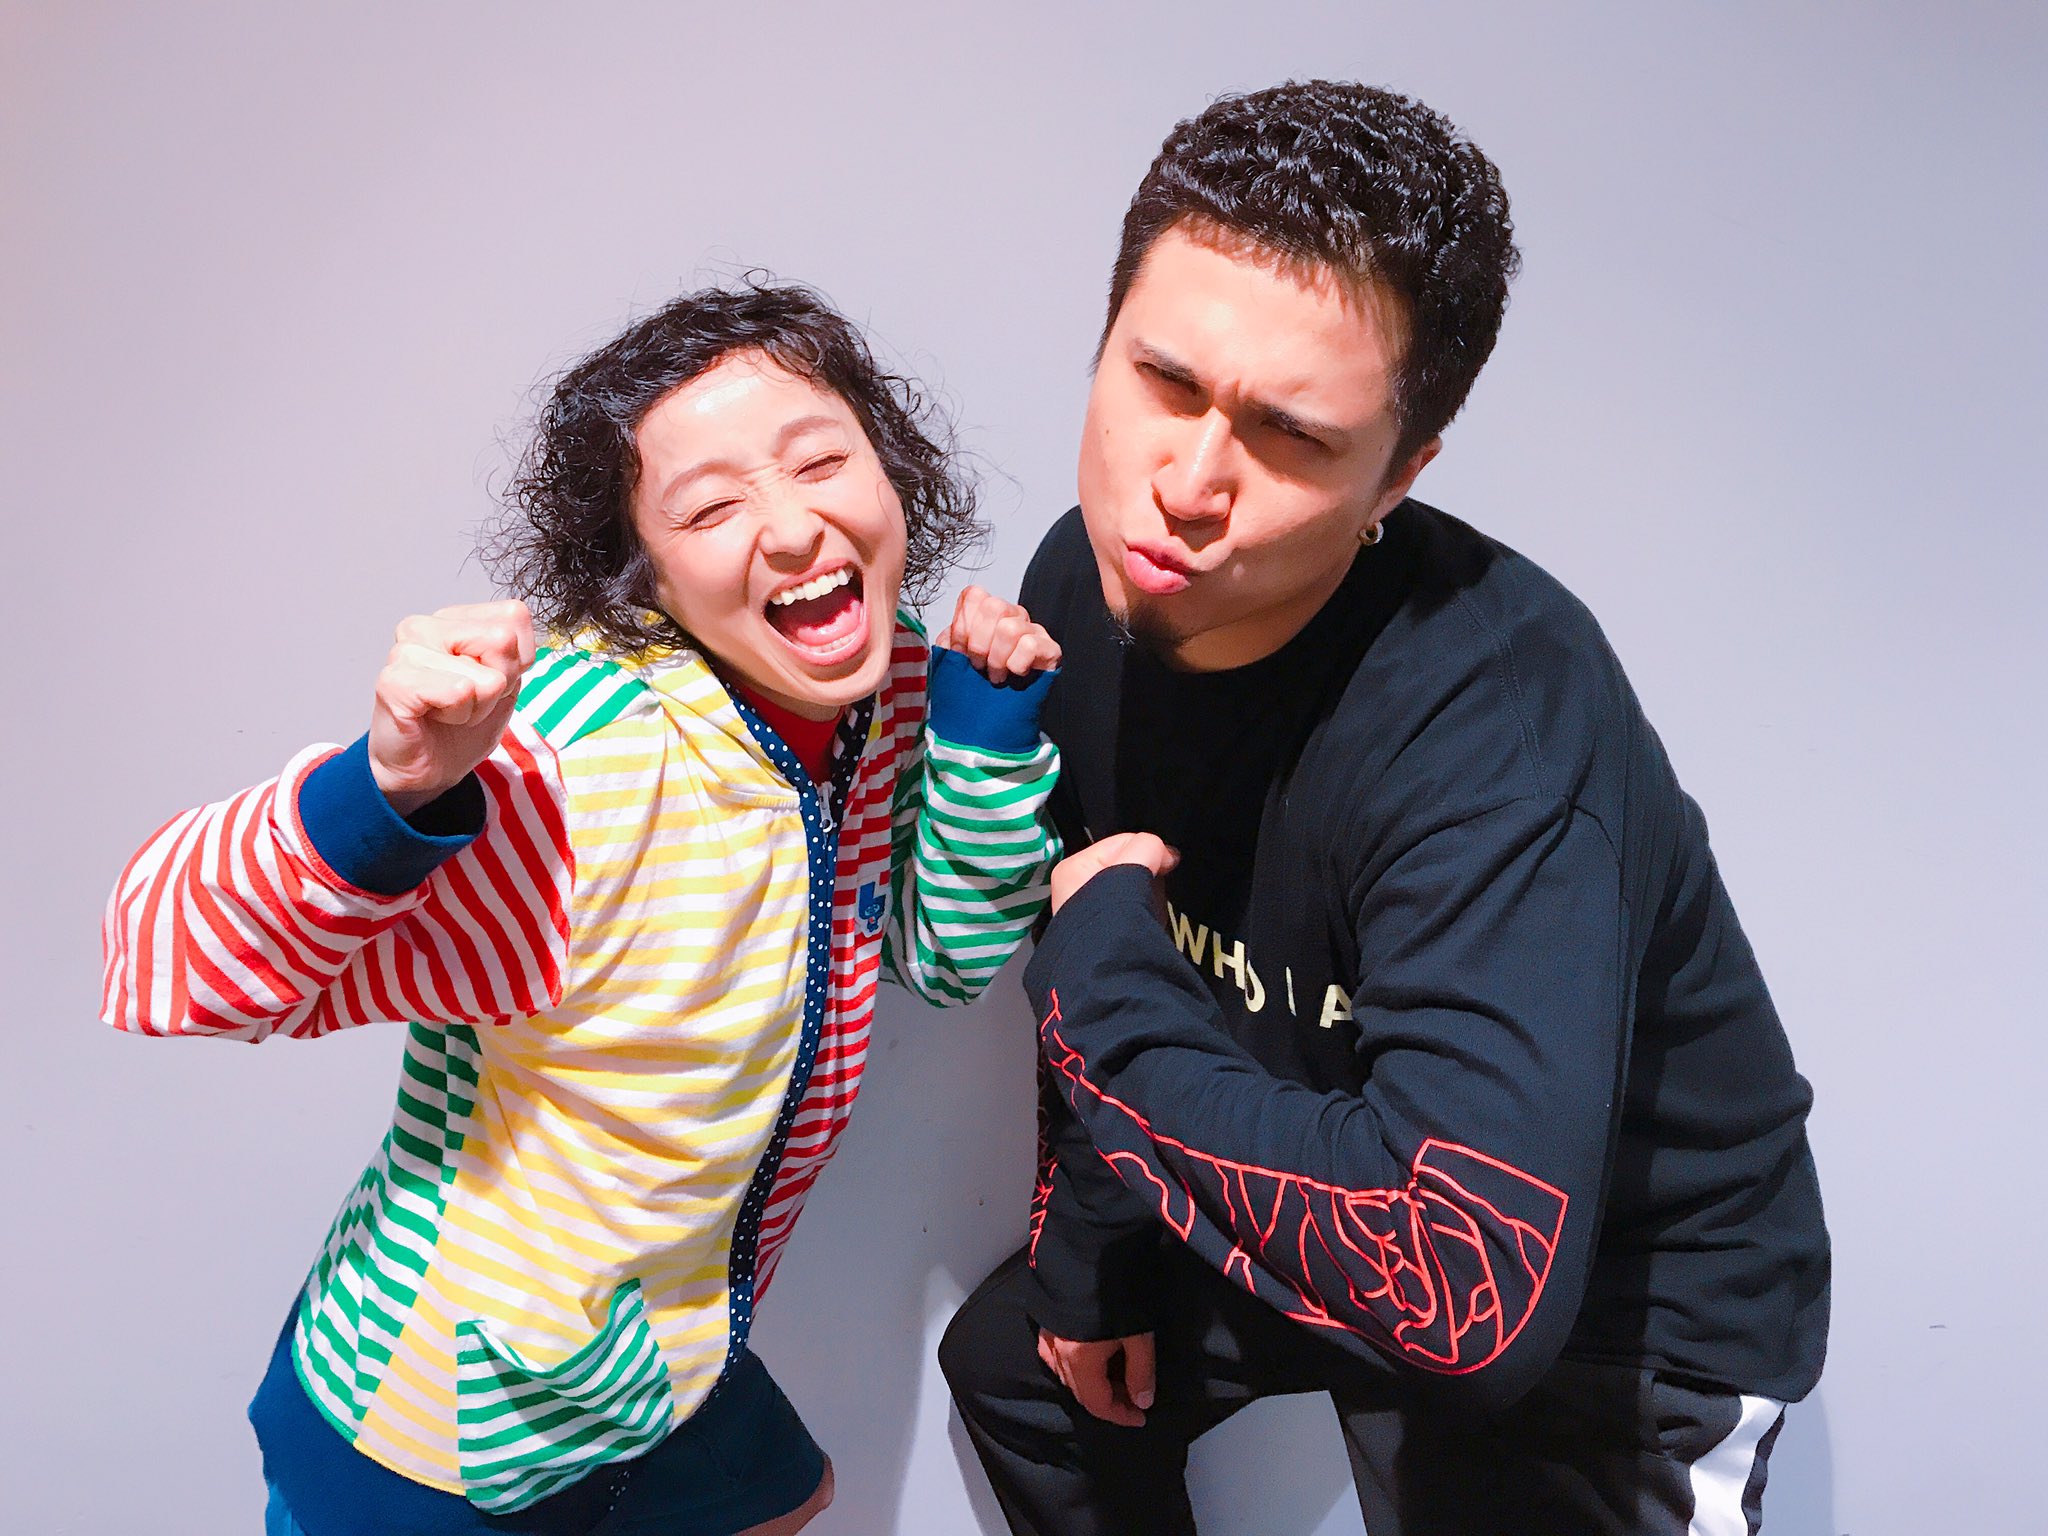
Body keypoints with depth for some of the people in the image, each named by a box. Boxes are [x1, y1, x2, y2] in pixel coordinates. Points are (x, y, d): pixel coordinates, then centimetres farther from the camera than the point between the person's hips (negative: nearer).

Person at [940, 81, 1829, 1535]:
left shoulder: (1490, 716, -39)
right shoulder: (1090, 586, -15)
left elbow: (1466, 1288, -47)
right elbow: (1099, 930, 3)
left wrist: (1103, 972, -35)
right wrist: (1092, 1255, 10)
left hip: (1619, 1298, -6)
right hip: (1314, 1198, 7)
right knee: (1020, 1360, 20)